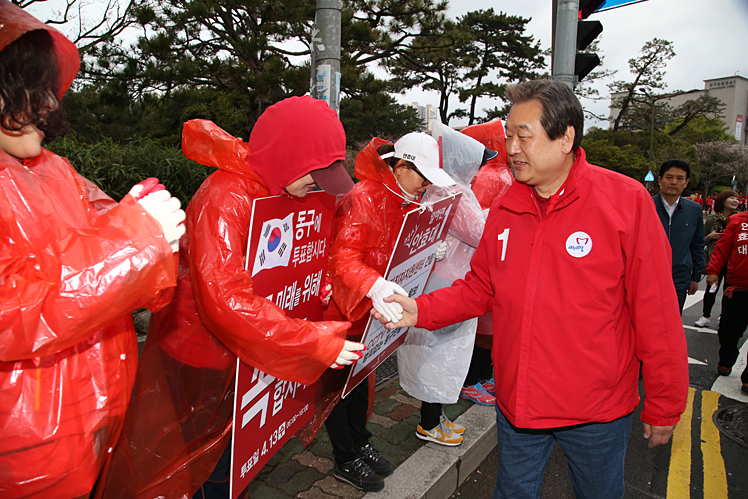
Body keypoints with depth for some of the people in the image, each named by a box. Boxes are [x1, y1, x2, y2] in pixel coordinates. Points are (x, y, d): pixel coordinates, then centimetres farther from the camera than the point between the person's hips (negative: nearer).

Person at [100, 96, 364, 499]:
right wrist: (319, 345, -33)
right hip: (199, 354, -7)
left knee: (233, 447, 21)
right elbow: (226, 302, -37)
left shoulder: (276, 191, -1)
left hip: (241, 351, 7)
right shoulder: (224, 201, -29)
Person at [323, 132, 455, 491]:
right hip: (338, 307, -8)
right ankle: (345, 461, 25)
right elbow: (343, 258, -32)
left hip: (368, 310, 9)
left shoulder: (405, 201, 5)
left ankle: (360, 444, 40)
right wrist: (374, 286, -47)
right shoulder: (362, 199, -23)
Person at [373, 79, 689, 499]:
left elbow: (657, 312, -12)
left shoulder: (626, 201, -14)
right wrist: (420, 310, -9)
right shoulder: (504, 210, -1)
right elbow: (479, 288, 6)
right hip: (516, 404, 4)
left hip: (597, 411, -3)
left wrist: (664, 407, -6)